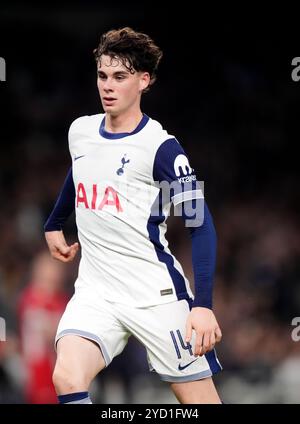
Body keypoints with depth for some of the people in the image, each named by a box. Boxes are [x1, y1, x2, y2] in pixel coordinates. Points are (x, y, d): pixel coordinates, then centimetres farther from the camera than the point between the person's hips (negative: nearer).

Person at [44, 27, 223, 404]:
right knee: (67, 380, -22)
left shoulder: (160, 147, -12)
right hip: (95, 290, 5)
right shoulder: (80, 132, 6)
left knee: (199, 399, -3)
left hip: (157, 295, -4)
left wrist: (203, 305, -20)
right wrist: (54, 225, 42)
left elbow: (201, 227, -13)